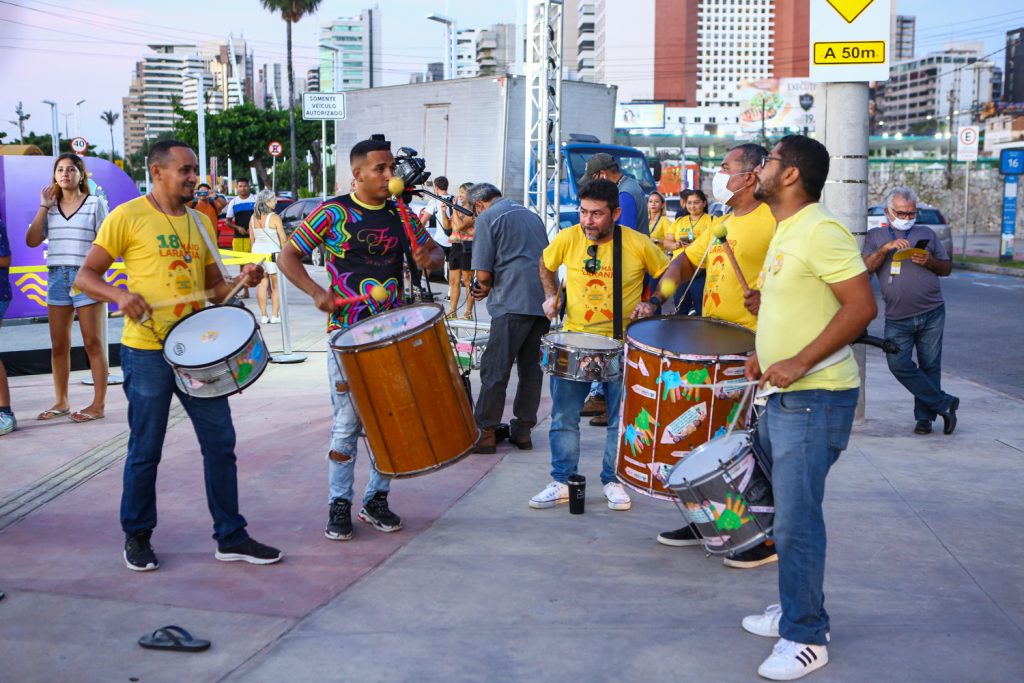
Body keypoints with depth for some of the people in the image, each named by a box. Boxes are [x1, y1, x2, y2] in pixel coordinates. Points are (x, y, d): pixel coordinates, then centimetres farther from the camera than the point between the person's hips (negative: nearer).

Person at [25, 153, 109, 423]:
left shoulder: (95, 204, 1)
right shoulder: (50, 207, 12)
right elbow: (32, 241, 3)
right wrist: (43, 207, 0)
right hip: (56, 277, 4)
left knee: (93, 343, -1)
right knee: (58, 346, 7)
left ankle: (99, 403, 1)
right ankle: (61, 402, 16)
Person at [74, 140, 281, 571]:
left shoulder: (200, 223, 13)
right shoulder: (127, 217, -4)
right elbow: (85, 276, -4)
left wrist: (242, 281, -2)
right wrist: (120, 295, -23)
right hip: (147, 352, -5)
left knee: (220, 442, 6)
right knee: (145, 450, 5)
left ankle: (231, 538, 16)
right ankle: (137, 537, 23)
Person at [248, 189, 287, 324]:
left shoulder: (253, 218, 3)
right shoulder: (274, 218, -13)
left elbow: (252, 238, 9)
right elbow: (283, 239, -10)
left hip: (257, 252, 5)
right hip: (272, 253, -5)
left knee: (262, 284, 9)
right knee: (276, 286, 6)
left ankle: (263, 315, 7)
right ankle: (275, 315, 6)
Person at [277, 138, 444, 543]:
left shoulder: (400, 215, 7)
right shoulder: (333, 213, -5)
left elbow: (434, 250, 16)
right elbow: (287, 256, -3)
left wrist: (430, 260, -8)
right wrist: (317, 293, -17)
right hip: (347, 336, -4)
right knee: (348, 423, -1)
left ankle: (376, 500, 23)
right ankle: (339, 506, 12)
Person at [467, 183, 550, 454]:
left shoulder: (487, 219, 0)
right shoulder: (531, 215, 22)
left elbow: (483, 274, -8)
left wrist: (486, 287, 16)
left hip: (514, 303, -7)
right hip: (544, 301, 7)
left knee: (495, 369, -1)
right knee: (531, 366, 12)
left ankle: (486, 432, 2)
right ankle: (523, 430, 15)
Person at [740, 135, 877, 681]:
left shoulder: (821, 230, -17)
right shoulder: (785, 232, 15)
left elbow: (862, 306, -22)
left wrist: (798, 363, -25)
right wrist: (767, 353, 11)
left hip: (814, 398, -10)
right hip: (782, 396, 10)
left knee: (796, 519, -7)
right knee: (786, 509, 18)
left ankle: (806, 637, 4)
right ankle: (794, 610, 31)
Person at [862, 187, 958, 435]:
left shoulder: (927, 234, 14)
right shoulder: (876, 236, 11)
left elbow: (947, 268, 16)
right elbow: (865, 267, -3)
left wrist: (930, 262, -5)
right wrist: (886, 248, -16)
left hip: (932, 314, 1)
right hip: (897, 318, 0)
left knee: (929, 366, 2)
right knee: (899, 365, -10)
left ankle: (925, 415, 15)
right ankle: (944, 404, 2)